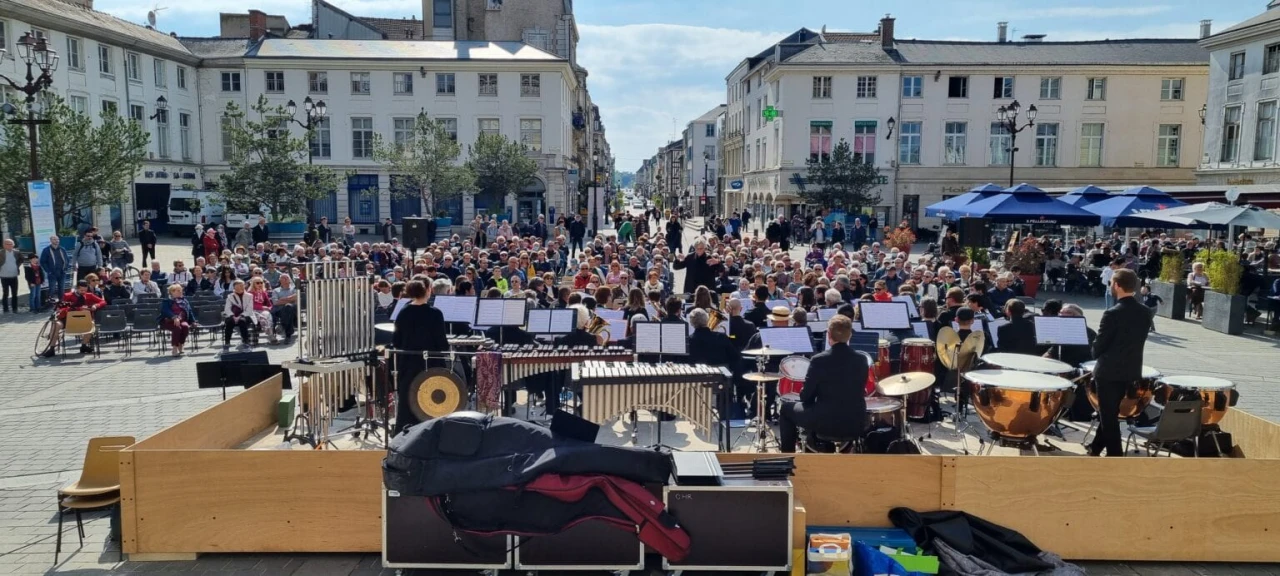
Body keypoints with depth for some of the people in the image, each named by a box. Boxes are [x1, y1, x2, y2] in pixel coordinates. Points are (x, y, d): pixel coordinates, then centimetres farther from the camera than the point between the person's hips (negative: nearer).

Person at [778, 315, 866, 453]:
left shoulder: (819, 360, -15)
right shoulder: (862, 360, -3)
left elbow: (806, 397, -9)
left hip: (825, 423, -4)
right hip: (856, 424, 4)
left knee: (786, 408, 21)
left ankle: (788, 453, 28)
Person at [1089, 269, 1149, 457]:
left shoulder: (1112, 313, -20)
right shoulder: (1145, 312, 1)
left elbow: (1099, 346, -14)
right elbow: (1137, 339, 9)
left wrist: (1098, 355, 7)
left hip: (1109, 371, -7)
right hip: (1131, 370, 7)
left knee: (1108, 416, 4)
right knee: (1111, 412, 20)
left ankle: (1115, 457, 7)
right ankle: (1095, 448, 33)